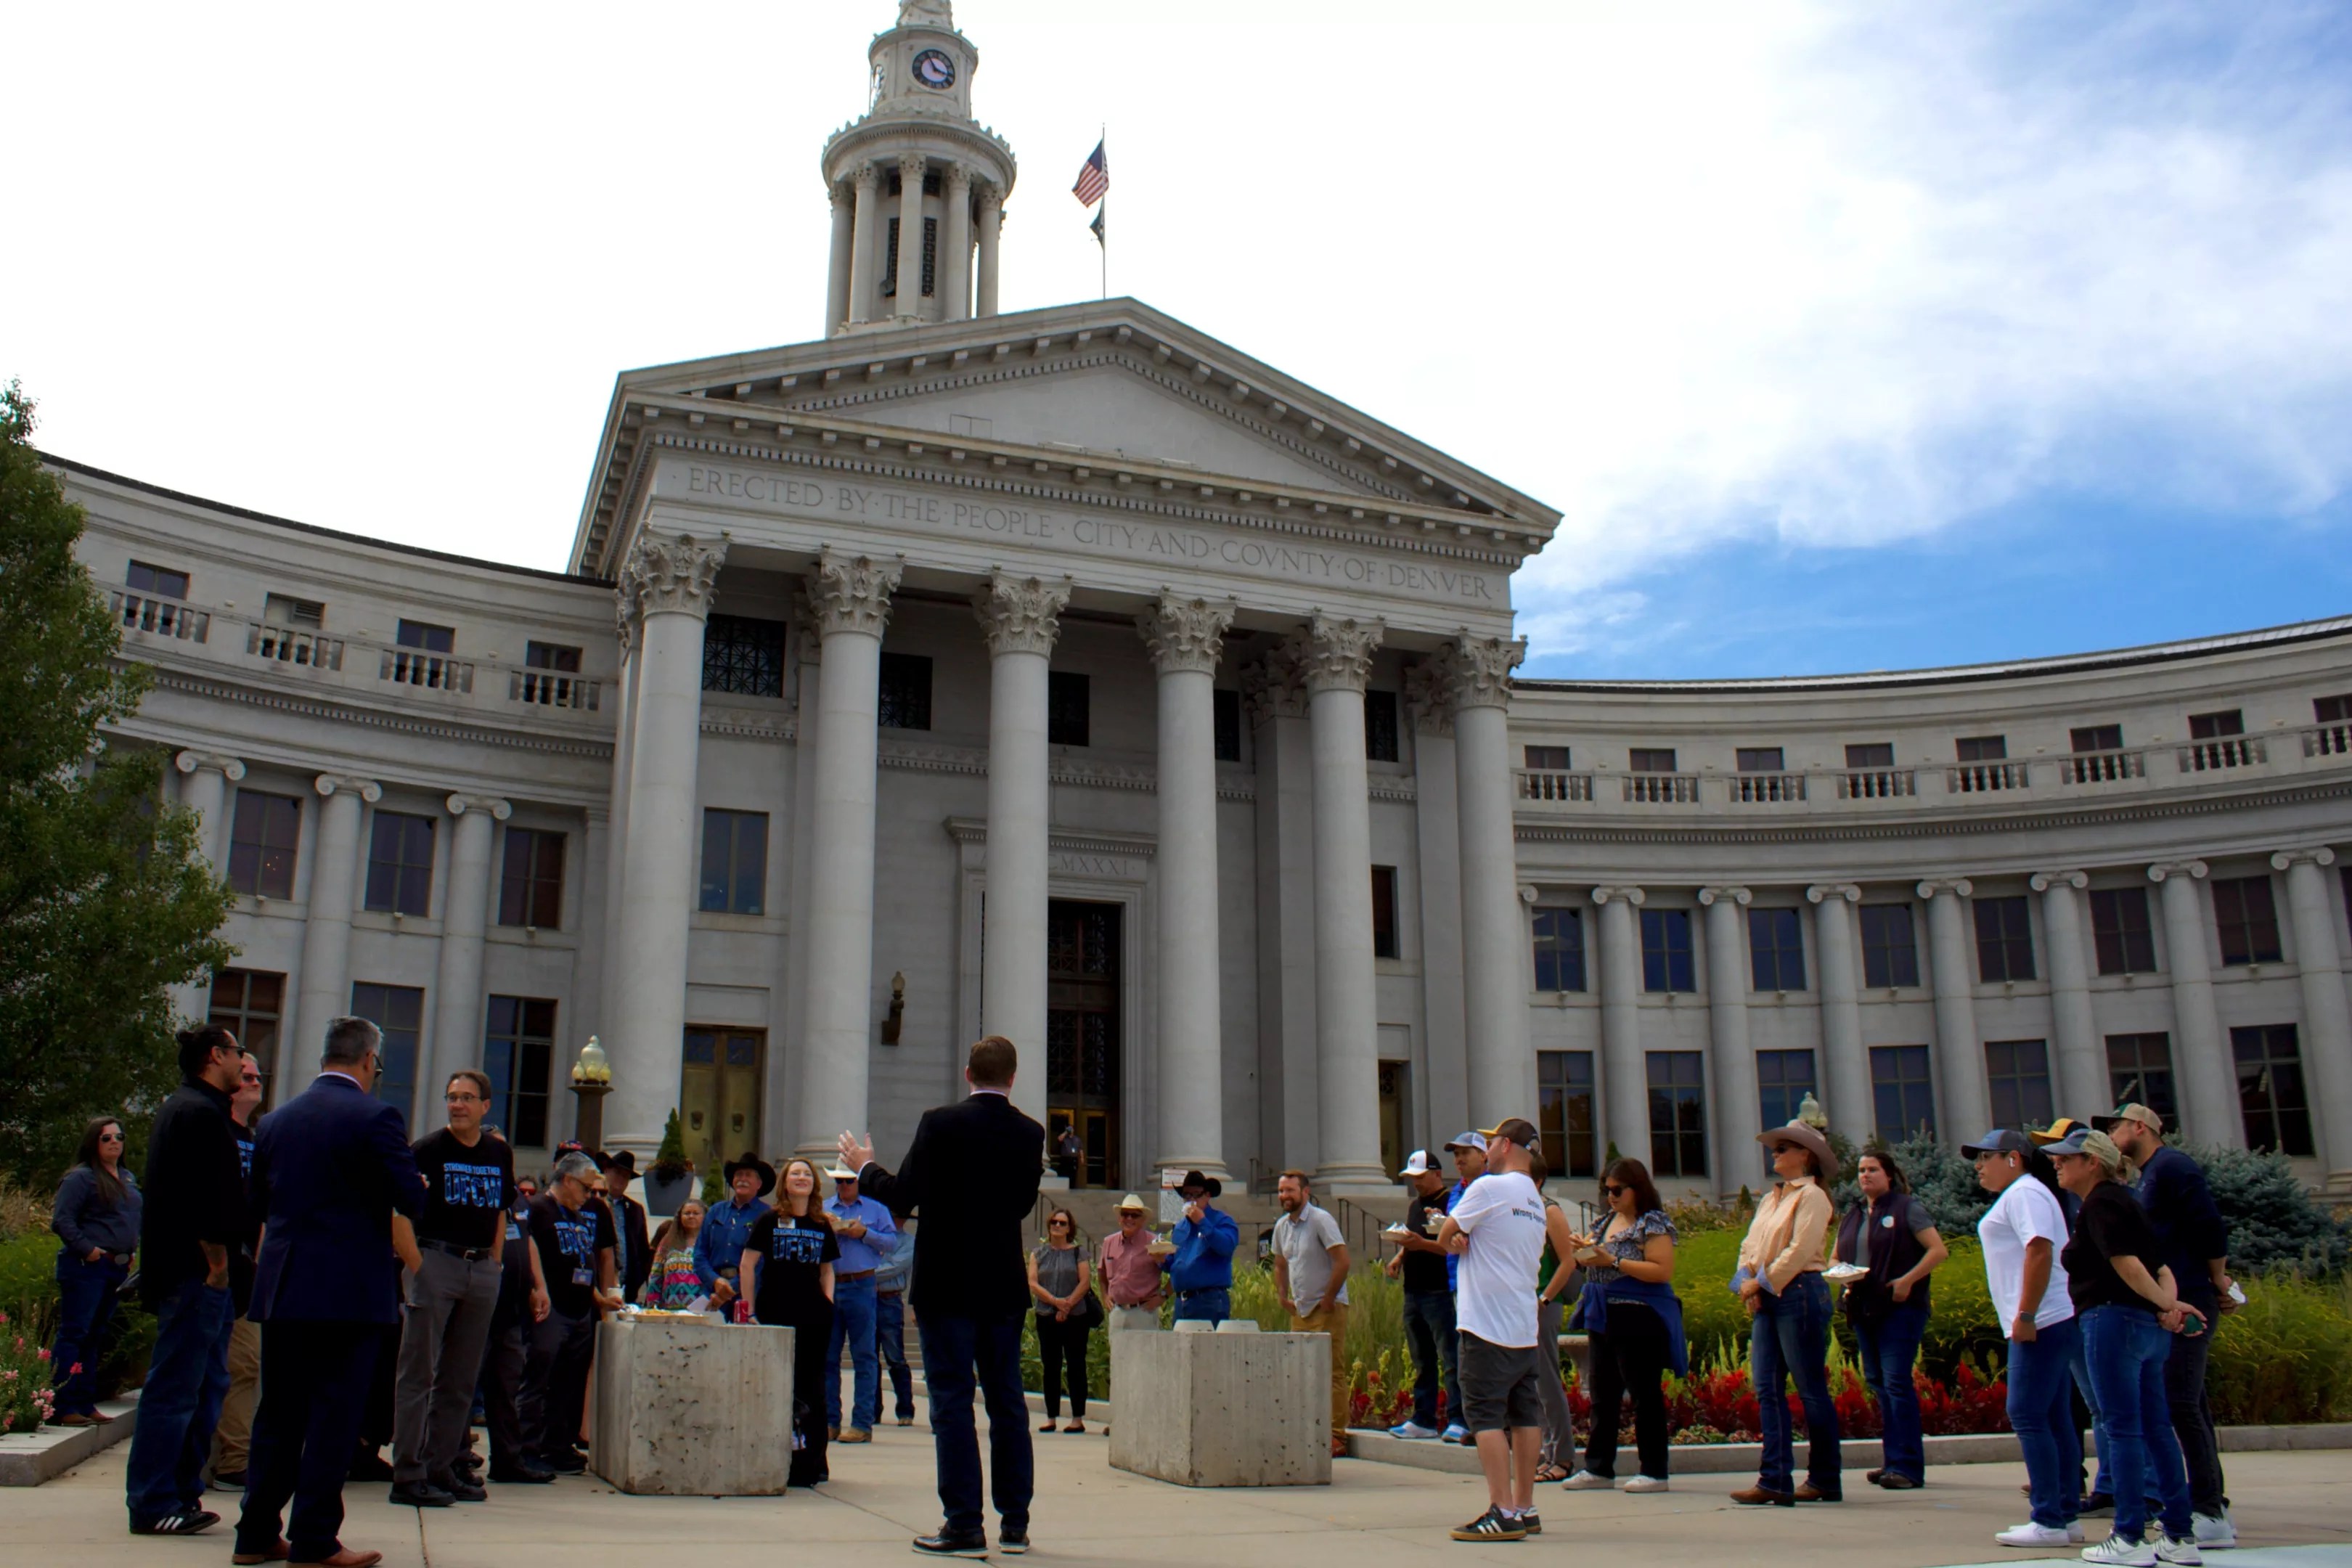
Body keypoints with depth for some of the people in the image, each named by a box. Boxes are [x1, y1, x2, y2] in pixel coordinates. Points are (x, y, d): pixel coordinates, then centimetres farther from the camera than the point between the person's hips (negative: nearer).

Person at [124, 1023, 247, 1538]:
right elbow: (203, 1201, -22)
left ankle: (182, 1494, 20)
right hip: (195, 1276, -11)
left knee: (206, 1385, 14)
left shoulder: (186, 1108, 19)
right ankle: (153, 1505, -1)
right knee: (176, 1389, -6)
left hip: (196, 1276, 11)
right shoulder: (200, 1113, -15)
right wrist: (217, 1264, -16)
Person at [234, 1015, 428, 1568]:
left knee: (278, 1414, 14)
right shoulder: (375, 1117, -10)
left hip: (280, 1288, 6)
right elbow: (411, 1200, -13)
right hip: (350, 1290, -6)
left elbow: (257, 1203, 15)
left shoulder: (276, 1119, 9)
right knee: (334, 1416, 0)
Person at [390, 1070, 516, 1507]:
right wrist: (414, 1259, -20)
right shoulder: (427, 1149, -3)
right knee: (419, 1373, -4)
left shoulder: (500, 1154, 13)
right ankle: (408, 1475, 0)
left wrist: (495, 1263, 12)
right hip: (434, 1260, -5)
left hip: (483, 1269, 5)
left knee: (461, 1379, 10)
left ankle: (441, 1467, 19)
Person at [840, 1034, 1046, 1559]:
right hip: (1004, 1287, 4)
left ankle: (964, 1525, 0)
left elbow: (902, 1198, -9)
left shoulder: (941, 1124, -11)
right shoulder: (1029, 1134, 2)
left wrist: (865, 1167, 9)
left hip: (947, 1286, -4)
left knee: (952, 1404, 0)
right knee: (1008, 1404, 11)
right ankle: (1015, 1523, 16)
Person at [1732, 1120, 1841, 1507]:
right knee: (1768, 1389, 1)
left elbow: (1799, 1250, -15)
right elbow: (1750, 1245, 15)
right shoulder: (1770, 1198, 19)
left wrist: (1762, 1282, -11)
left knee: (1811, 1389, -1)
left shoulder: (1811, 1196, -6)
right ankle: (1775, 1481, 0)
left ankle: (1825, 1481, 9)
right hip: (1765, 1300, 8)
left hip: (1799, 1294, -8)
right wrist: (1747, 1280, -2)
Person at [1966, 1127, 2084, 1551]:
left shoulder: (2024, 1192, -10)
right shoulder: (2019, 1195, 22)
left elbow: (2040, 1250, -21)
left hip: (2040, 1324, -11)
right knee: (2054, 1420, 10)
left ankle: (2049, 1522, -8)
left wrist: (2025, 1316, -23)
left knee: (2028, 1417, -9)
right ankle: (2067, 1514, 13)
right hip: (2049, 1324, 11)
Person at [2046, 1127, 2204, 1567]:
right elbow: (2161, 1266, 14)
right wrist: (2169, 1303, -2)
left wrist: (2165, 1304, -13)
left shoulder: (2101, 1204, -10)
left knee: (2123, 1429, -5)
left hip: (2114, 1320, -10)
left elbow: (2125, 1262, -22)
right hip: (2150, 1328, 10)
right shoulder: (2124, 1201, 20)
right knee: (2156, 1428, 11)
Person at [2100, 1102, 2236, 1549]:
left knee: (2179, 1404, -12)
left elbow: (2209, 1224, -17)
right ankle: (2211, 1505, 17)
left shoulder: (2171, 1165, -10)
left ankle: (2209, 1515, -9)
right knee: (2188, 1404, 11)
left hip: (2186, 1301, -10)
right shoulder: (2146, 1177, 20)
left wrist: (2218, 1281, -10)